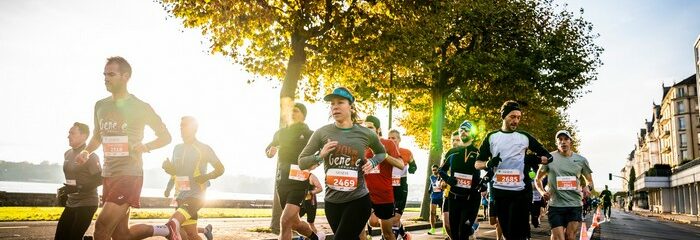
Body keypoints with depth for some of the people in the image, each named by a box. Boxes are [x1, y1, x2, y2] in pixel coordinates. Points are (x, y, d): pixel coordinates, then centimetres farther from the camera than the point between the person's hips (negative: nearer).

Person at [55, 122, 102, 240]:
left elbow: (99, 179, -19)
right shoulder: (67, 154, 12)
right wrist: (65, 191, 14)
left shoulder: (90, 156, -13)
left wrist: (78, 188, -24)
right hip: (71, 204, 8)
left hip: (86, 204, -8)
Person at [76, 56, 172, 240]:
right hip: (108, 174, 7)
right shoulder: (100, 106, 10)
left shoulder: (140, 107, -6)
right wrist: (86, 151, 4)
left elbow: (165, 136, 0)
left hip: (130, 174, -7)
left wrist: (146, 147, -17)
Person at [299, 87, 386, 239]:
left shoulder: (366, 134, -3)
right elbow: (301, 163, 1)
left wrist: (372, 162, -3)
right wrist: (320, 156, -17)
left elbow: (381, 152, 18)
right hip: (332, 201, 2)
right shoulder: (322, 133, -4)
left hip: (358, 200, -2)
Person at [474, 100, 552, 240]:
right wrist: (488, 163, -13)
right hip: (499, 192, 2)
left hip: (521, 192, -1)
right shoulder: (491, 137, 8)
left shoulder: (525, 137, 7)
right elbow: (477, 164, 9)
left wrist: (536, 160, -10)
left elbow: (547, 156, 12)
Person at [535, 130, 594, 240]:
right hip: (555, 205, -2)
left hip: (575, 206, 2)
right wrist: (542, 192, -7)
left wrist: (588, 187, -4)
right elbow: (538, 179, 12)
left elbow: (589, 180, 19)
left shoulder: (581, 160, 7)